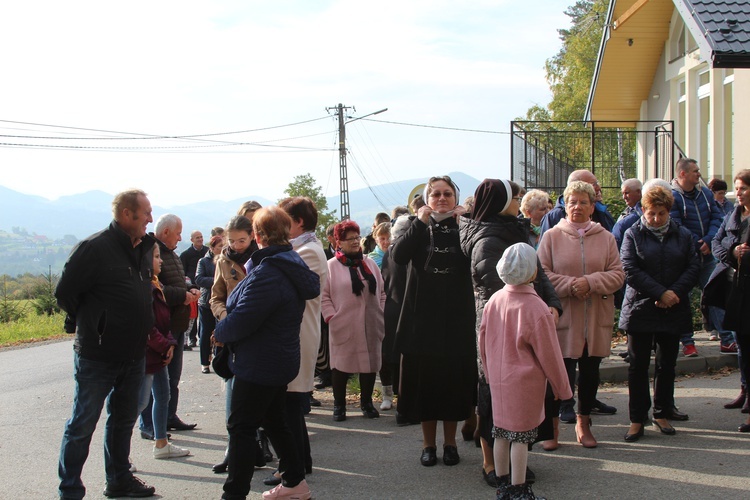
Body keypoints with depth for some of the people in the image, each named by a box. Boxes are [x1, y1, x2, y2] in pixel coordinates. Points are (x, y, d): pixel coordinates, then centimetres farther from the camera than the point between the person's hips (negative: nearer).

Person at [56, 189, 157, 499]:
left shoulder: (145, 249, 7)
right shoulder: (94, 248, -16)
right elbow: (64, 293, -13)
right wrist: (87, 324, -2)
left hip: (134, 356, 8)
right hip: (96, 357, -8)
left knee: (124, 419, 18)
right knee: (82, 425, 2)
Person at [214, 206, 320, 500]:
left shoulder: (266, 273, -24)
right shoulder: (292, 266, 8)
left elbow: (241, 321, -26)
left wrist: (220, 332, -5)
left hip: (259, 363, -10)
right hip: (279, 362, 10)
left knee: (241, 428, -2)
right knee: (274, 421, 20)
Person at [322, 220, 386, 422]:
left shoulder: (369, 263, 11)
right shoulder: (331, 266, -2)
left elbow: (381, 291, 14)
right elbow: (323, 295, -3)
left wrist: (381, 314, 6)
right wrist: (331, 317, -10)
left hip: (370, 326, 4)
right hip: (343, 327, -4)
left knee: (370, 362, 9)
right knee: (341, 364, 2)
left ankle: (366, 402, 23)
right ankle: (339, 404, 15)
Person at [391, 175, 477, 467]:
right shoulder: (418, 229, 6)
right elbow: (398, 256, -13)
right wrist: (420, 222, -16)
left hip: (457, 317, 0)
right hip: (423, 316, 1)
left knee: (455, 379, 4)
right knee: (424, 379, 5)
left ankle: (450, 441, 19)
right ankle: (428, 443, 17)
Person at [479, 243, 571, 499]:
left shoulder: (494, 301, -2)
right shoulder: (536, 308, -20)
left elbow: (483, 341, 8)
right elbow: (549, 354, -12)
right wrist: (562, 388, 0)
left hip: (498, 381, 6)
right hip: (525, 382, -6)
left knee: (501, 432, 14)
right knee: (521, 436, 2)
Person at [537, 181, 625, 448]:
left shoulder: (606, 238, 6)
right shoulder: (552, 236, 0)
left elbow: (617, 274, 0)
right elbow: (541, 274, -5)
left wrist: (591, 283, -16)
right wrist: (570, 285, -17)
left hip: (597, 318, 3)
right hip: (563, 317, -3)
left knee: (590, 371, 11)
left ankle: (583, 423, 26)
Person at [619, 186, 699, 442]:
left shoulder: (682, 235, 7)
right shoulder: (633, 234, -2)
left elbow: (693, 267, 1)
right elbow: (630, 270, -11)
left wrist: (675, 292, -15)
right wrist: (660, 293, -17)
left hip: (673, 311, 3)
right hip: (641, 308, -2)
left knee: (667, 364, 10)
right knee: (638, 365, 2)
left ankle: (662, 414, 23)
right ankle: (637, 419, 8)